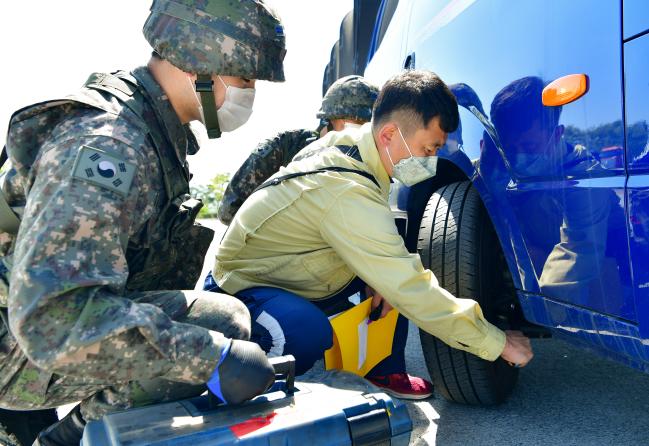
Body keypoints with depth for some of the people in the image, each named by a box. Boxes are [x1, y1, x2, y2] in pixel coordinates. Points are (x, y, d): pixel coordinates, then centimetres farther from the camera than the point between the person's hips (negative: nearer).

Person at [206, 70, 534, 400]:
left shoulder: (345, 141, -6)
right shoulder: (348, 193, -33)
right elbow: (413, 292, -31)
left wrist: (383, 278, -8)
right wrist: (498, 342, -21)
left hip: (290, 272, 9)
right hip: (242, 286, -9)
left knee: (394, 263, 0)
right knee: (309, 335, -39)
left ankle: (384, 370, 11)